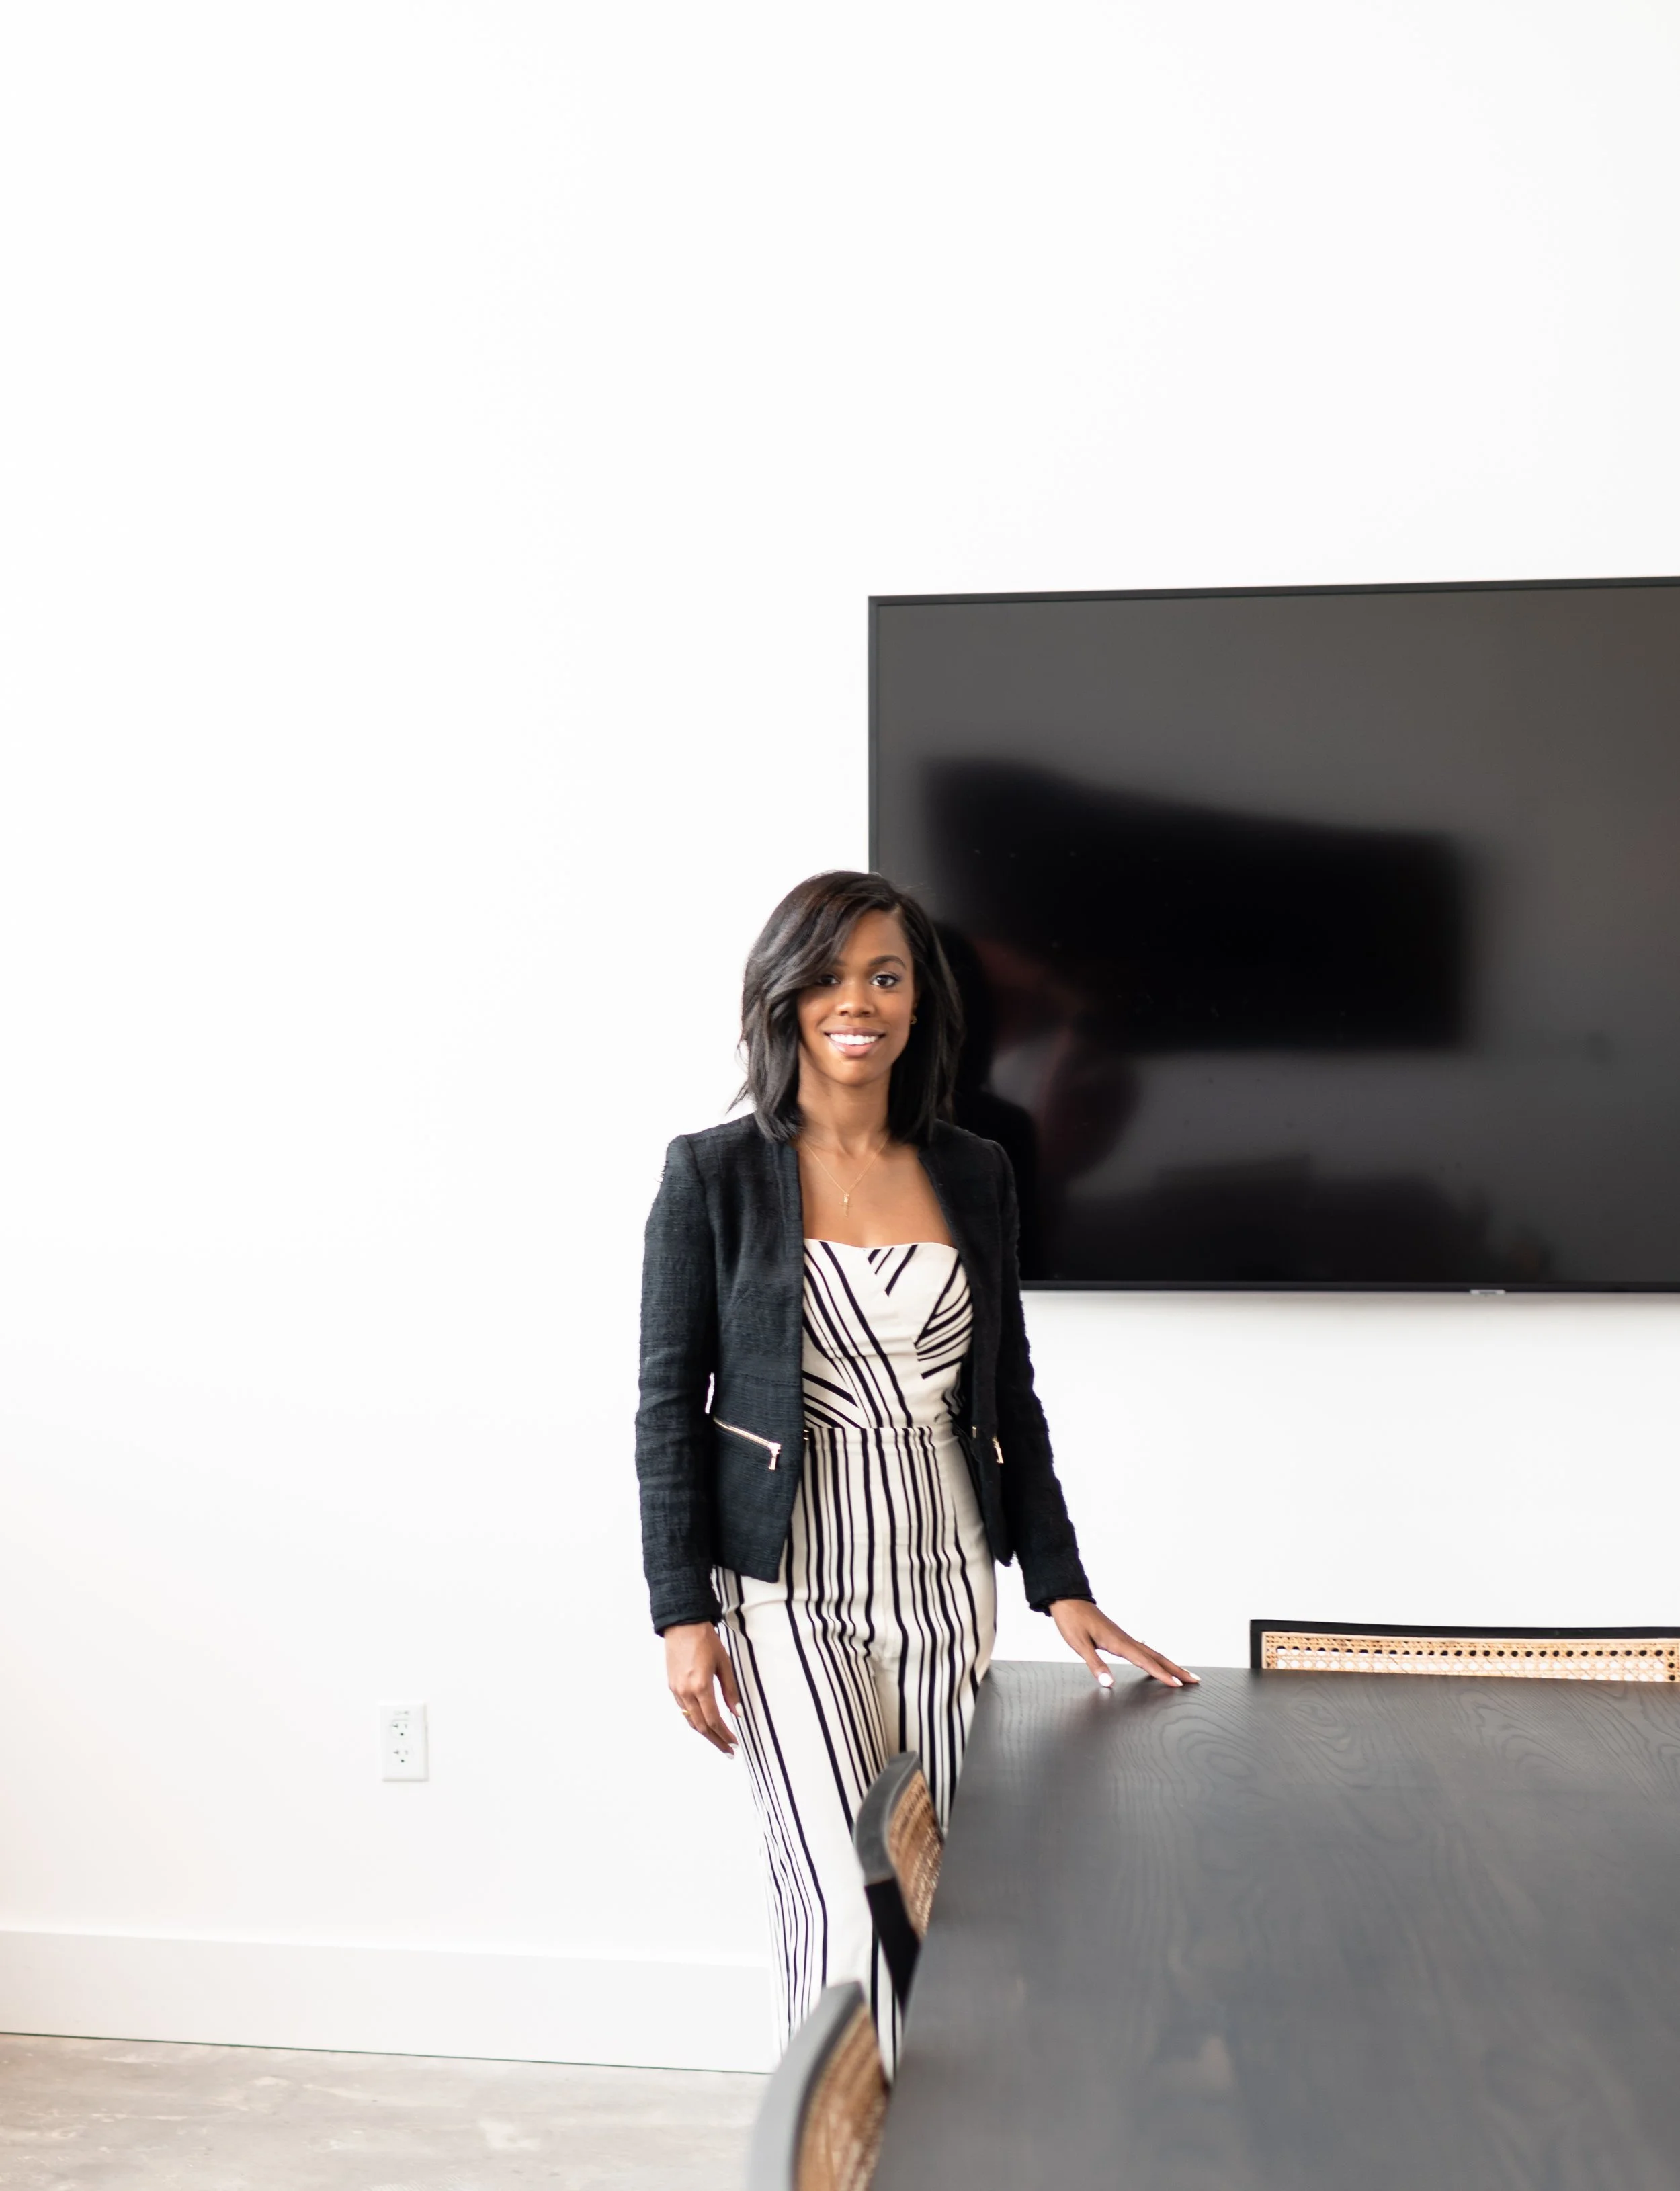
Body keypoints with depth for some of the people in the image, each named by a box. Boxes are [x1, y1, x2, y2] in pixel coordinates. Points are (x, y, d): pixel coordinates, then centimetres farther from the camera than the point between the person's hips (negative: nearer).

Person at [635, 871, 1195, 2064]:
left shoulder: (974, 1176, 7)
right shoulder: (714, 1174, -4)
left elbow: (1010, 1397, 12)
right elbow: (670, 1404, -3)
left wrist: (1062, 1586, 8)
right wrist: (684, 1613, -7)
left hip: (942, 1573, 4)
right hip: (787, 1580, -3)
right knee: (845, 1896, -8)